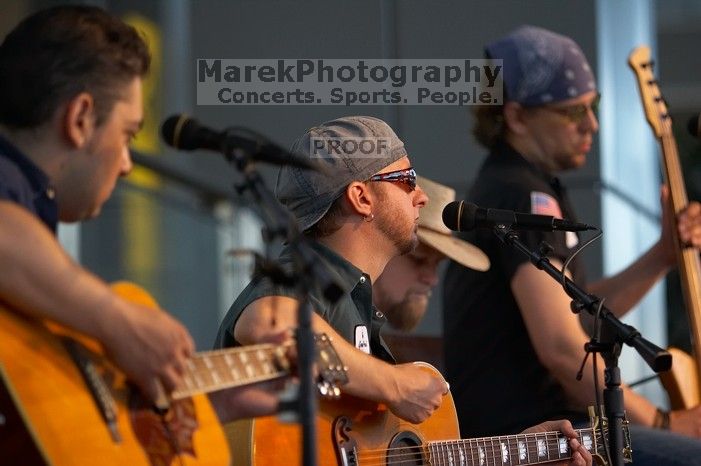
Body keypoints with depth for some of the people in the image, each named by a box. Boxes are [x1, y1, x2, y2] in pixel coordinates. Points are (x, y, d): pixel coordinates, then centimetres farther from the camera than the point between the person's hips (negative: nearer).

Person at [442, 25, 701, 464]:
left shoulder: (503, 187, 17)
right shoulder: (525, 197, -15)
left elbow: (575, 312, 22)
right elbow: (562, 346, -24)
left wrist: (663, 255, 9)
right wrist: (659, 422, -14)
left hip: (520, 427, 11)